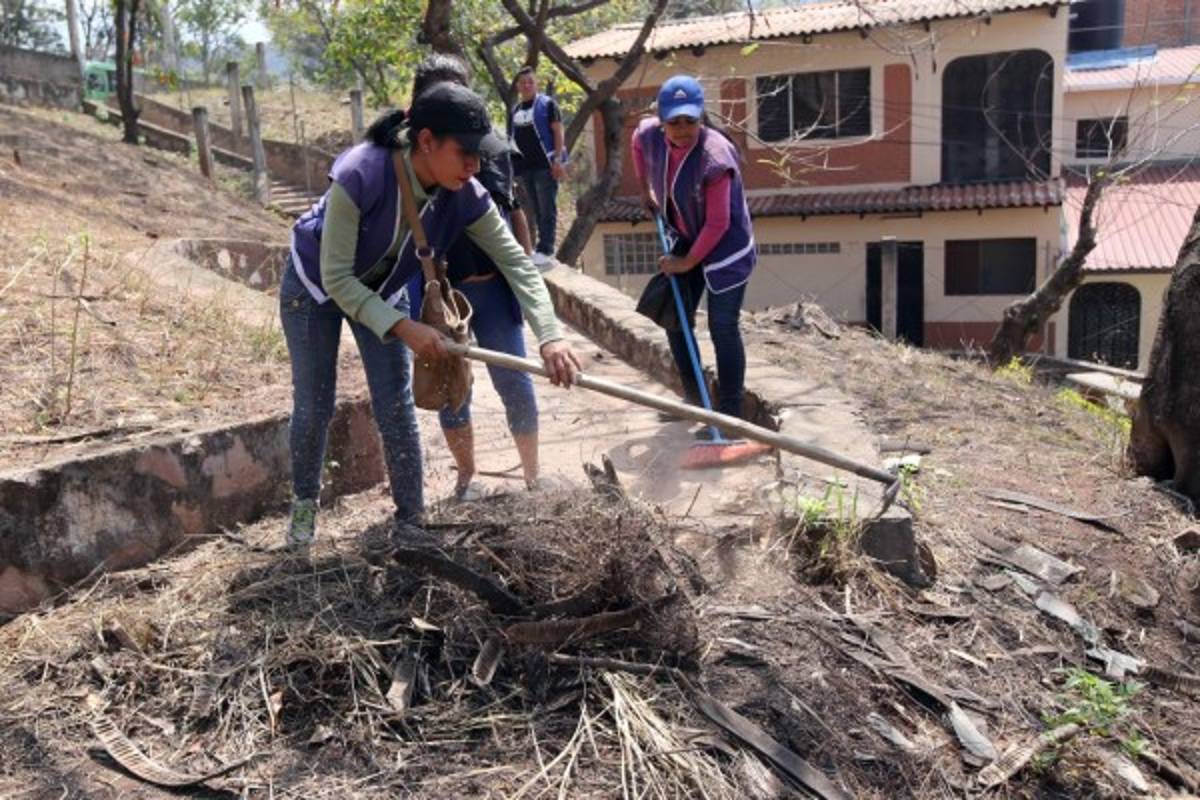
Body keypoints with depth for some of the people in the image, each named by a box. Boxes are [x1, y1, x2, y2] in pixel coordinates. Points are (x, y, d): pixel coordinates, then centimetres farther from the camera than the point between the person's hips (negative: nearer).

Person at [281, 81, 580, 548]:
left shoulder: (464, 197, -26)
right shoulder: (359, 175, -39)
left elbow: (517, 263, -24)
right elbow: (336, 278, -33)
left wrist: (550, 335, -38)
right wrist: (404, 329, -39)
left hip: (382, 292, 3)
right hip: (314, 286, -3)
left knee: (397, 410, -2)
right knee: (314, 407, 5)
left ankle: (410, 522, 14)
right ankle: (304, 501, 32)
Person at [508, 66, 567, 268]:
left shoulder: (547, 104, -1)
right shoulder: (514, 111, 16)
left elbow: (558, 132, -6)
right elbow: (511, 139, 19)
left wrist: (558, 159, -15)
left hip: (545, 164, -6)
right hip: (525, 167, 6)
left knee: (547, 209, -7)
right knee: (536, 210, 10)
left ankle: (545, 250, -10)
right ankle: (544, 248, 16)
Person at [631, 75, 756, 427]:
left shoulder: (714, 157, -31)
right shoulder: (649, 135, -12)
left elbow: (717, 223, -26)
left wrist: (688, 262, -17)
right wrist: (645, 190, 17)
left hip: (725, 247, -7)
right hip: (685, 240, 7)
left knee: (722, 329, -4)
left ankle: (730, 415, 6)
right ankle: (694, 399, 28)